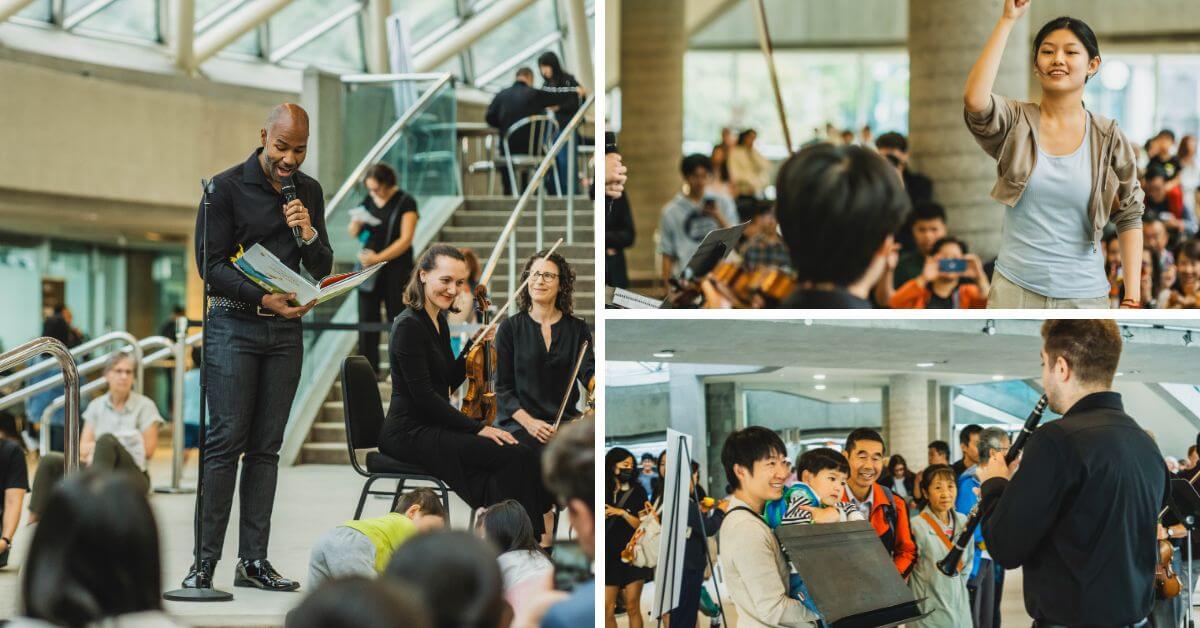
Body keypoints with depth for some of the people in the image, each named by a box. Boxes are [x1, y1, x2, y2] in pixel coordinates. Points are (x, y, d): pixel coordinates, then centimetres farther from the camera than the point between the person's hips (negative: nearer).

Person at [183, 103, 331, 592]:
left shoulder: (309, 192, 11)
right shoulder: (226, 187, -4)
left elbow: (322, 269, 12)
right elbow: (210, 264, -8)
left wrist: (308, 233, -9)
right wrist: (263, 298, -19)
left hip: (286, 331, 4)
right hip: (233, 325, -4)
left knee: (266, 447, 3)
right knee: (226, 440, -9)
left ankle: (254, 560, 4)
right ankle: (205, 560, -8)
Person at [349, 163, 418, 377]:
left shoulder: (405, 202, -6)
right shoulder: (367, 201, 9)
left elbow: (406, 239, -13)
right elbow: (353, 234, 16)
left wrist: (378, 258, -20)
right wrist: (356, 224, -8)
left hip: (397, 269, -5)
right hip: (369, 270, 5)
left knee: (397, 319, 0)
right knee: (367, 319, 1)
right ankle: (369, 367, 5)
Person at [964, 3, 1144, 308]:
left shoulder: (1109, 138, 1)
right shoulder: (1015, 123, -1)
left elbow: (1129, 216, 5)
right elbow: (975, 100, -23)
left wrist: (1132, 298, -2)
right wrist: (1008, 20, -19)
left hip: (1083, 295, 0)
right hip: (1014, 289, 0)